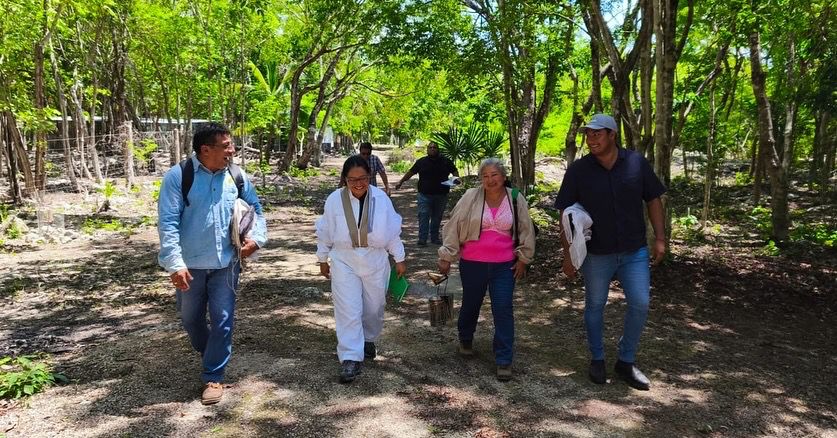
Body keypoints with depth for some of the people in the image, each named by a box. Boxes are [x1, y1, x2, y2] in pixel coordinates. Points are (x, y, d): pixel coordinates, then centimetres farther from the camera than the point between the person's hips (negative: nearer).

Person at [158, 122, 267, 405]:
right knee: (190, 317, 17)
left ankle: (213, 377, 17)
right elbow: (168, 222, -15)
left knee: (223, 319, 2)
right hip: (190, 265, -1)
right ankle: (207, 352, 46)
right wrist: (175, 263, -21)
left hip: (226, 263, 1)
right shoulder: (178, 176, -11)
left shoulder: (236, 177, -1)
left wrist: (256, 237, -7)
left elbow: (256, 209, 11)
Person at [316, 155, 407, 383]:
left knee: (374, 307, 15)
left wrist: (399, 259, 4)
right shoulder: (334, 200, -8)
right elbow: (325, 232, 4)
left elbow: (392, 230, 1)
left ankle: (369, 340, 42)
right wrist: (323, 260, 11)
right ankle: (350, 359, -2)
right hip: (344, 262, -1)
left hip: (376, 262, 2)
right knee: (348, 311, -7)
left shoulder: (381, 198, -8)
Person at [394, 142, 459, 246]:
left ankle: (435, 237, 21)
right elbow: (410, 172, 12)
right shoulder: (421, 162, 5)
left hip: (441, 195, 1)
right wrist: (400, 182, 10)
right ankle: (422, 239, -3)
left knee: (437, 217, 10)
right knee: (423, 216, -6)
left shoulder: (446, 161, 6)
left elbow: (455, 171, 16)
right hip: (425, 195, -1)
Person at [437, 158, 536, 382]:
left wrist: (523, 258, 7)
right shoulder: (471, 197, -7)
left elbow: (526, 230, 8)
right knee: (470, 304, 16)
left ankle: (504, 360, 7)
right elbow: (454, 226, -3)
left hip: (505, 265, 0)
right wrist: (446, 256, -3)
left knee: (503, 310, -2)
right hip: (473, 264, 0)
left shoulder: (516, 199, -2)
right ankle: (465, 340, 43)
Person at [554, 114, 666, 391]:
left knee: (640, 304, 0)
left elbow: (653, 201, 5)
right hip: (596, 253, -1)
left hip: (634, 251, 1)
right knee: (595, 306, 11)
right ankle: (597, 360, 30)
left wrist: (660, 238, -1)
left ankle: (626, 362, 20)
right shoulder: (578, 170, -7)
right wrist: (568, 254, -6)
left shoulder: (637, 163, -3)